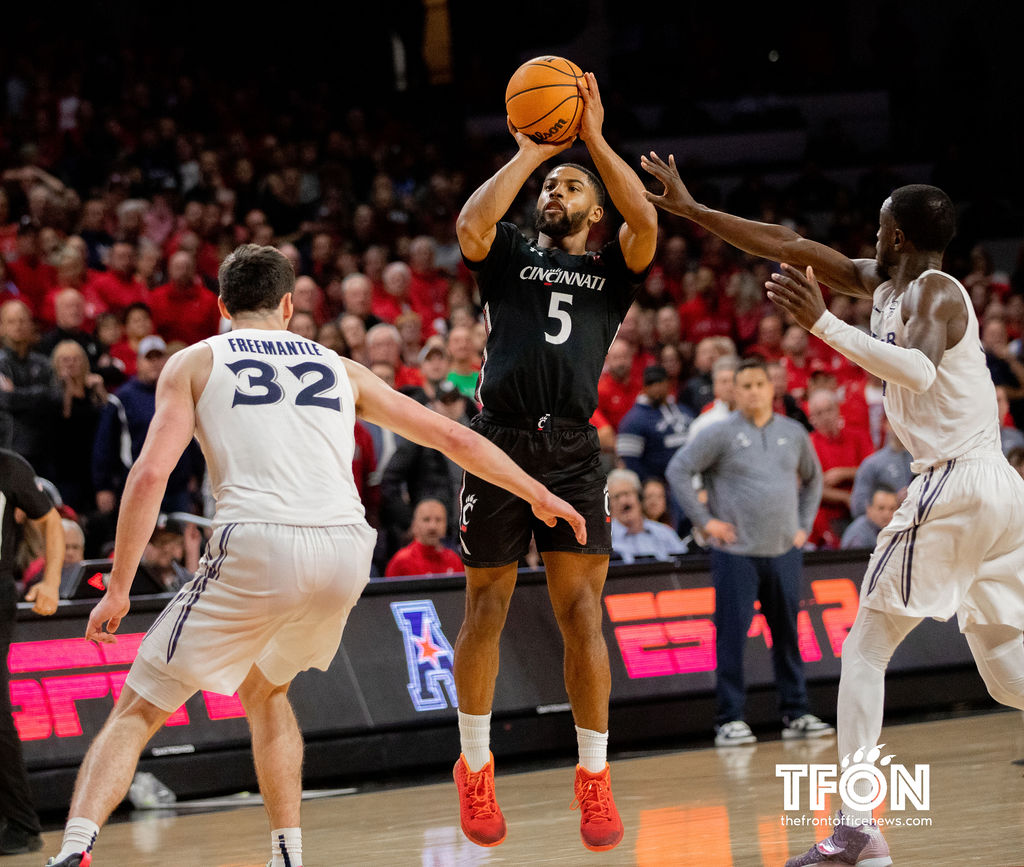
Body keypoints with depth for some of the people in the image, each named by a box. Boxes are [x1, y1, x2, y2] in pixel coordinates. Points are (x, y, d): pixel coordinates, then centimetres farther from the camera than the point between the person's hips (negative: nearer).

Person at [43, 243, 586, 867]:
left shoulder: (194, 363, 16)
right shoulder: (339, 368, 26)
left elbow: (151, 473, 2)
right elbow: (451, 436, 28)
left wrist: (118, 590, 3)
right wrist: (538, 495, 39)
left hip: (258, 546, -4)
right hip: (346, 551, 4)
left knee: (139, 709, 3)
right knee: (264, 690, 30)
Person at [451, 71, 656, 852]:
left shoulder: (612, 269, 16)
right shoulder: (511, 253, 15)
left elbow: (647, 223, -5)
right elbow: (471, 225, -8)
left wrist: (594, 140, -5)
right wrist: (528, 153, -3)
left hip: (572, 450, 0)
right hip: (500, 441, 0)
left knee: (581, 611, -7)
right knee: (486, 611, 6)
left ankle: (595, 779, 1)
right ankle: (475, 770, 19)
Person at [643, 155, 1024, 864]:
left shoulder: (934, 292, -9)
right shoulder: (885, 283, 16)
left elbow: (918, 371, -31)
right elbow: (789, 247, 19)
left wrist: (823, 324, -29)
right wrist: (690, 209, 21)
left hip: (952, 487, -9)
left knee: (865, 650, -5)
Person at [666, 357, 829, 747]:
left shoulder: (793, 433, 10)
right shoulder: (720, 434, -3)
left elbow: (812, 478, 26)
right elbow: (678, 470, -5)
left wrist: (804, 525, 15)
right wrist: (705, 521, -8)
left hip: (784, 552, 4)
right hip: (736, 554, -4)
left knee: (788, 635, 8)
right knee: (732, 636, -5)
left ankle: (796, 714, 17)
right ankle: (730, 720, 0)